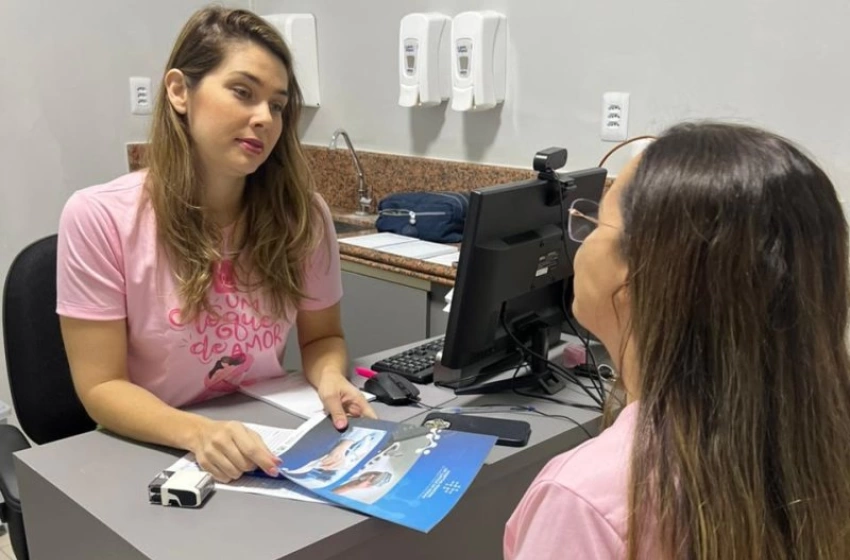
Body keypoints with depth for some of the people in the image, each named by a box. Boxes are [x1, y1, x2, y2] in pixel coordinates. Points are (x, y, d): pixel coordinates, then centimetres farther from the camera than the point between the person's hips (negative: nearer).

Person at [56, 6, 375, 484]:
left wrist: (330, 380, -15)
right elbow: (102, 386, -11)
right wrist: (197, 433, -29)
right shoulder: (99, 217, -13)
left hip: (271, 447, 2)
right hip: (151, 454, -2)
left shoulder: (303, 214, -6)